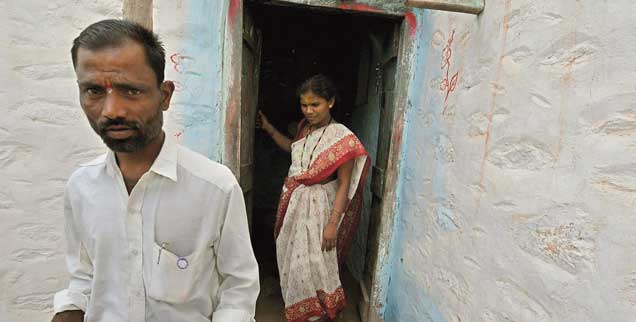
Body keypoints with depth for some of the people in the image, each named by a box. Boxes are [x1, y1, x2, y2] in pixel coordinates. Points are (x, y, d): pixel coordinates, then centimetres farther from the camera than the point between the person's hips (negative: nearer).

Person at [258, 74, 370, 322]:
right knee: (290, 257, 19)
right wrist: (269, 129, 19)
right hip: (293, 201, 7)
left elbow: (344, 185, -17)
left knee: (313, 263, 4)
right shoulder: (305, 127, 1)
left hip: (317, 206, -7)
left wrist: (333, 223, -19)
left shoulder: (341, 137, -18)